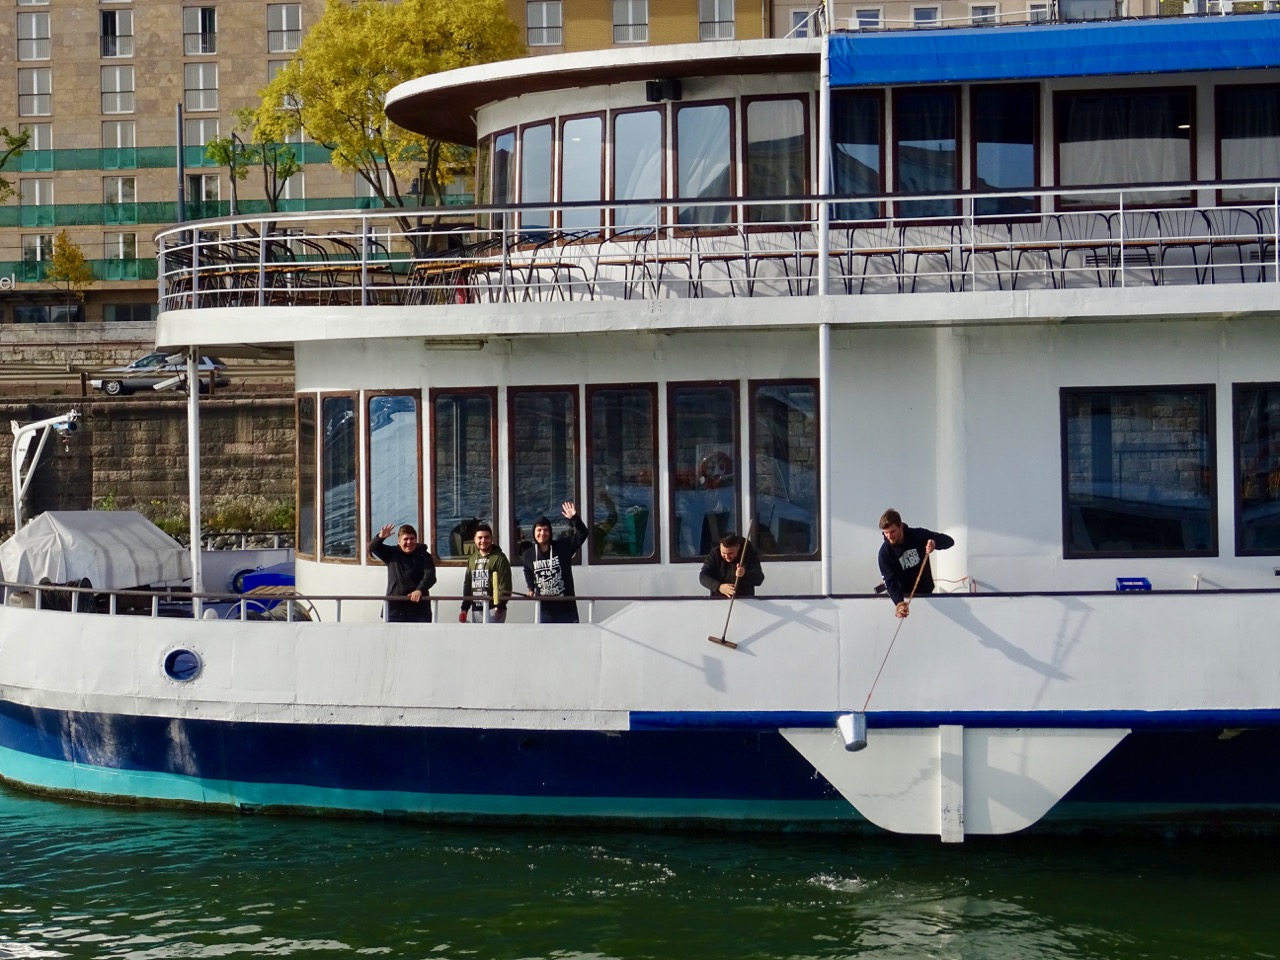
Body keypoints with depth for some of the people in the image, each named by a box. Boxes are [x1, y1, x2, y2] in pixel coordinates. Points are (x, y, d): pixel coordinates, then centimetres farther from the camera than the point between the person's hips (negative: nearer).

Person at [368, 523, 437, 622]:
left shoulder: (423, 555, 1)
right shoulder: (391, 553, 9)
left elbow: (430, 576, -12)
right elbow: (373, 547, -1)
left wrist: (420, 590, -32)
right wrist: (381, 537, -24)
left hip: (419, 607, -2)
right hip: (395, 608, 2)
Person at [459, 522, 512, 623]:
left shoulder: (499, 558, -5)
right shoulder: (472, 559, 15)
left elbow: (505, 586, -11)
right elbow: (467, 585, 19)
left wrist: (500, 607, -18)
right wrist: (465, 608, 14)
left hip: (493, 610, -7)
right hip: (475, 610, 7)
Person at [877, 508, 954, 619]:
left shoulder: (918, 535, -13)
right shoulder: (885, 552, -17)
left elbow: (949, 541, -11)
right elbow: (890, 581, -25)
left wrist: (935, 543, -36)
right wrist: (898, 602, -44)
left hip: (926, 592, 1)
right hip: (904, 596, -1)